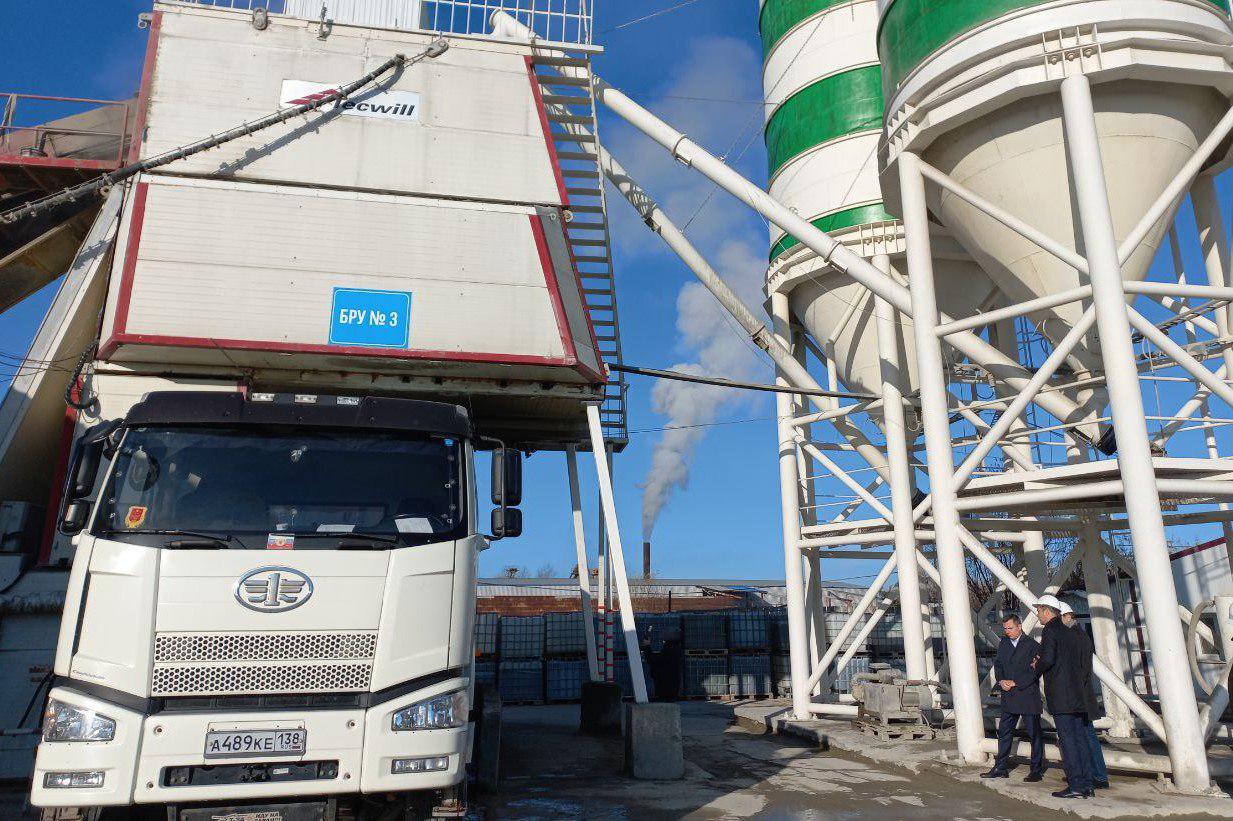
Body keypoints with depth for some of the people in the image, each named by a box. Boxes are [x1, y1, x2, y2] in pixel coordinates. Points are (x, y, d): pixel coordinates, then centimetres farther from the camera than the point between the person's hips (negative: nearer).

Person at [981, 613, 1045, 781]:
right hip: (1009, 698, 6)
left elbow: (1034, 671, -13)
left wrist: (1014, 683, -15)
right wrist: (1001, 681, -5)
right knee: (1004, 732, 9)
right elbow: (998, 664, 13)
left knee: (1034, 733, 4)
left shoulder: (1032, 645, -8)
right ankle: (1000, 768, 16)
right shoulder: (1004, 643, 12)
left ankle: (1037, 770, 15)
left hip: (1028, 696, -6)